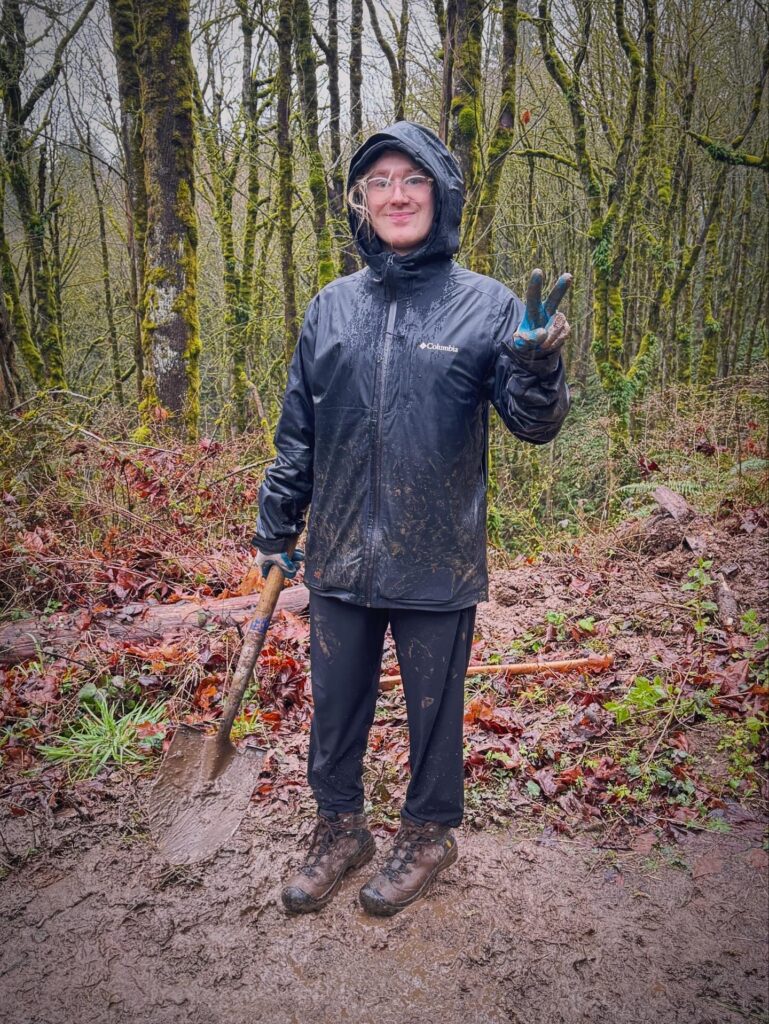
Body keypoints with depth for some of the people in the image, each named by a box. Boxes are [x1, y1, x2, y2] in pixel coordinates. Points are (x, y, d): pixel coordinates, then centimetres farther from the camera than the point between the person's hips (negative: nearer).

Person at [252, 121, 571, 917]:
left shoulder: (487, 305, -5)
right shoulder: (332, 307, 4)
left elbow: (533, 425, -7)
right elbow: (297, 432, 10)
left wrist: (538, 366, -27)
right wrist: (276, 528, 13)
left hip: (438, 563, -3)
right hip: (340, 558, 3)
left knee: (434, 707, 15)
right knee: (335, 706, 17)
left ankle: (428, 834, 41)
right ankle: (339, 829, 42)